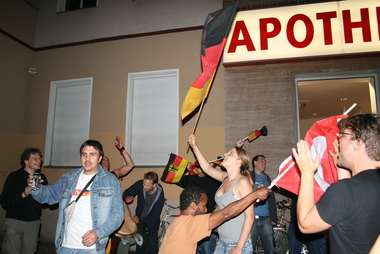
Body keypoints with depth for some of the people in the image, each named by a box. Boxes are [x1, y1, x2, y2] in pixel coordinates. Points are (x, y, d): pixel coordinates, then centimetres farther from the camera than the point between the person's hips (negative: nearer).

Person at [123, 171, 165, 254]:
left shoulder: (160, 196, -26)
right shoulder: (140, 184, -21)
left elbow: (155, 216, -20)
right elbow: (126, 192, -6)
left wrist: (140, 219, -30)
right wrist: (127, 198, -29)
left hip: (151, 220, -1)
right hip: (139, 217, 2)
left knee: (152, 246, -1)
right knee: (142, 243, -9)